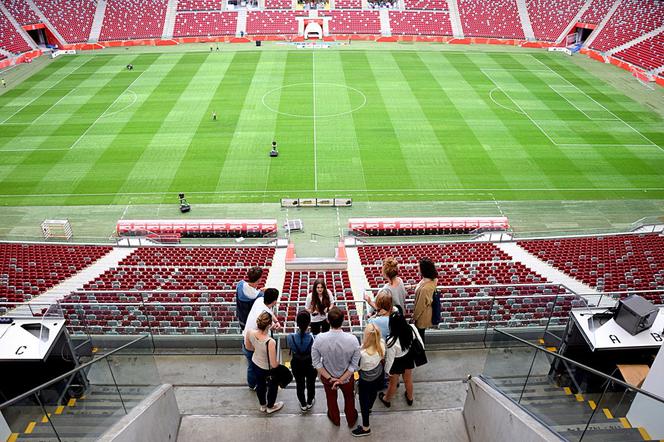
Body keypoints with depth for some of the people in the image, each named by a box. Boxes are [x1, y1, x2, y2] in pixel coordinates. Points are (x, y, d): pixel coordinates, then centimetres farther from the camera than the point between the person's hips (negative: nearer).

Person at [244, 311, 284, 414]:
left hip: (255, 363, 5)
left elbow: (248, 347, -4)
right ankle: (270, 407, 52)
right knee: (273, 386, 27)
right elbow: (274, 364, -30)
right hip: (268, 369, -5)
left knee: (260, 384, 31)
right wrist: (278, 362, -8)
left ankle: (263, 406, 57)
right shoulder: (270, 342, -42)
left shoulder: (250, 332, -26)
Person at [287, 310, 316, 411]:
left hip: (296, 364, 1)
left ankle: (303, 404, 51)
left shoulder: (290, 337, -31)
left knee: (299, 384, 28)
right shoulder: (314, 338, -35)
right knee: (310, 384, 29)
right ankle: (309, 403, 54)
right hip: (310, 364, -1)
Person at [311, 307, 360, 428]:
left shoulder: (319, 339, -30)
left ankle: (335, 419, 58)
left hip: (327, 377, 1)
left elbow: (316, 362, -19)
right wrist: (342, 379, -15)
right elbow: (354, 364, -22)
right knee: (349, 398, 31)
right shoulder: (352, 340, -31)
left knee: (331, 399, 32)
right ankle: (351, 420, 57)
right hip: (347, 377, 0)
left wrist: (329, 378, -13)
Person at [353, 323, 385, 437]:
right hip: (379, 375, 6)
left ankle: (365, 428, 39)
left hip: (366, 380, -5)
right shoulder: (382, 343, -29)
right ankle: (369, 408, 65)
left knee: (364, 402, 19)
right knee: (373, 392, 34)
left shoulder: (362, 353, -45)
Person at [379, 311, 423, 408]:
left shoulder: (392, 341, -41)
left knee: (393, 383, 25)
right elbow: (420, 343, -11)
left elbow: (390, 359, -23)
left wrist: (387, 370, -3)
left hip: (397, 363, -4)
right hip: (409, 358, 4)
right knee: (408, 380, 32)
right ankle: (410, 398, 58)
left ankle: (386, 400, 54)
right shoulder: (412, 328, -29)